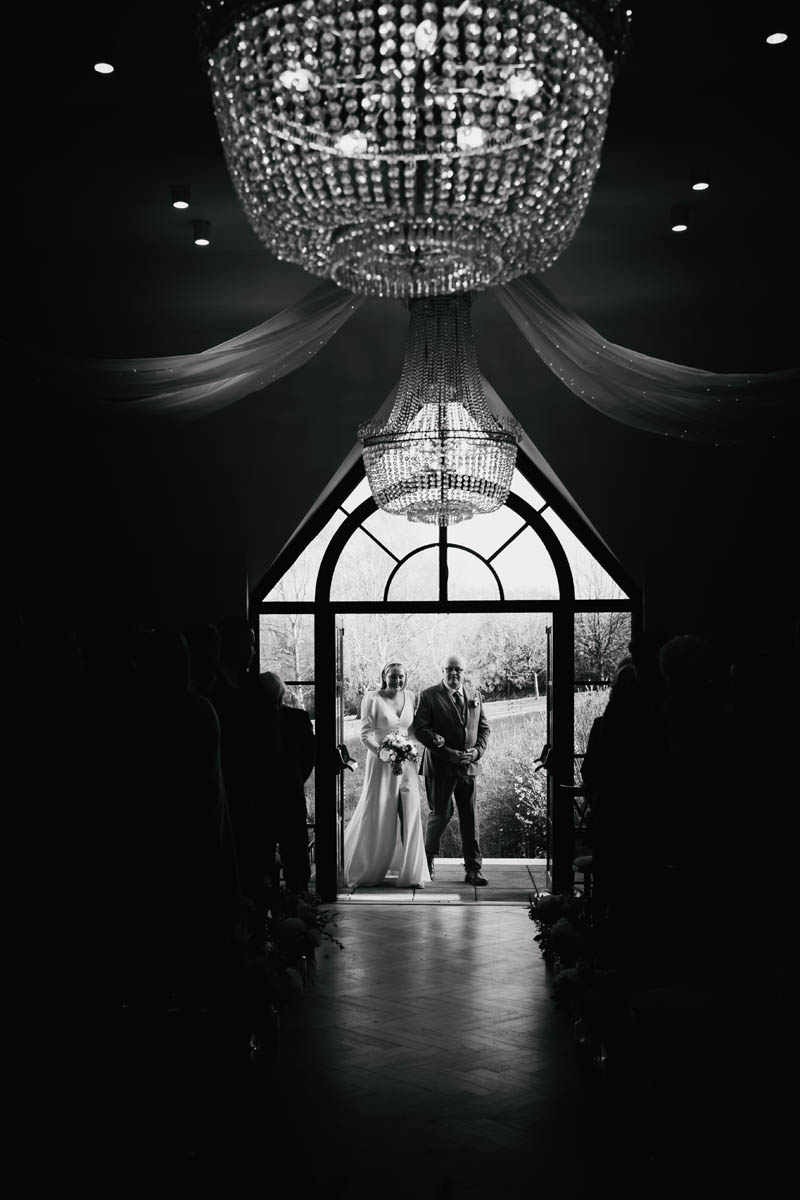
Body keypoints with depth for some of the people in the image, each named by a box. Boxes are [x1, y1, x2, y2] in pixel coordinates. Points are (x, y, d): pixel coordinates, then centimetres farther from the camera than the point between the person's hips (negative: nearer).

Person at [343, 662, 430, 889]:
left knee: (409, 814, 0)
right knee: (377, 815, 3)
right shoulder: (373, 699, -8)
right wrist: (380, 751, -24)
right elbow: (365, 734, -9)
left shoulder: (410, 697, 6)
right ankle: (365, 869, 22)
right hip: (381, 762, -4)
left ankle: (411, 872, 10)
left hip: (406, 762, 4)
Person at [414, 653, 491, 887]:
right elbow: (420, 729, -11)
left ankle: (473, 870, 10)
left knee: (471, 818, 4)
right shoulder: (429, 696, -4)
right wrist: (449, 753, -17)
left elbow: (484, 728, 15)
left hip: (469, 765, 4)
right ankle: (428, 857, 23)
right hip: (441, 766, -4)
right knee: (441, 814, 0)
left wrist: (477, 750, -5)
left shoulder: (475, 696, 12)